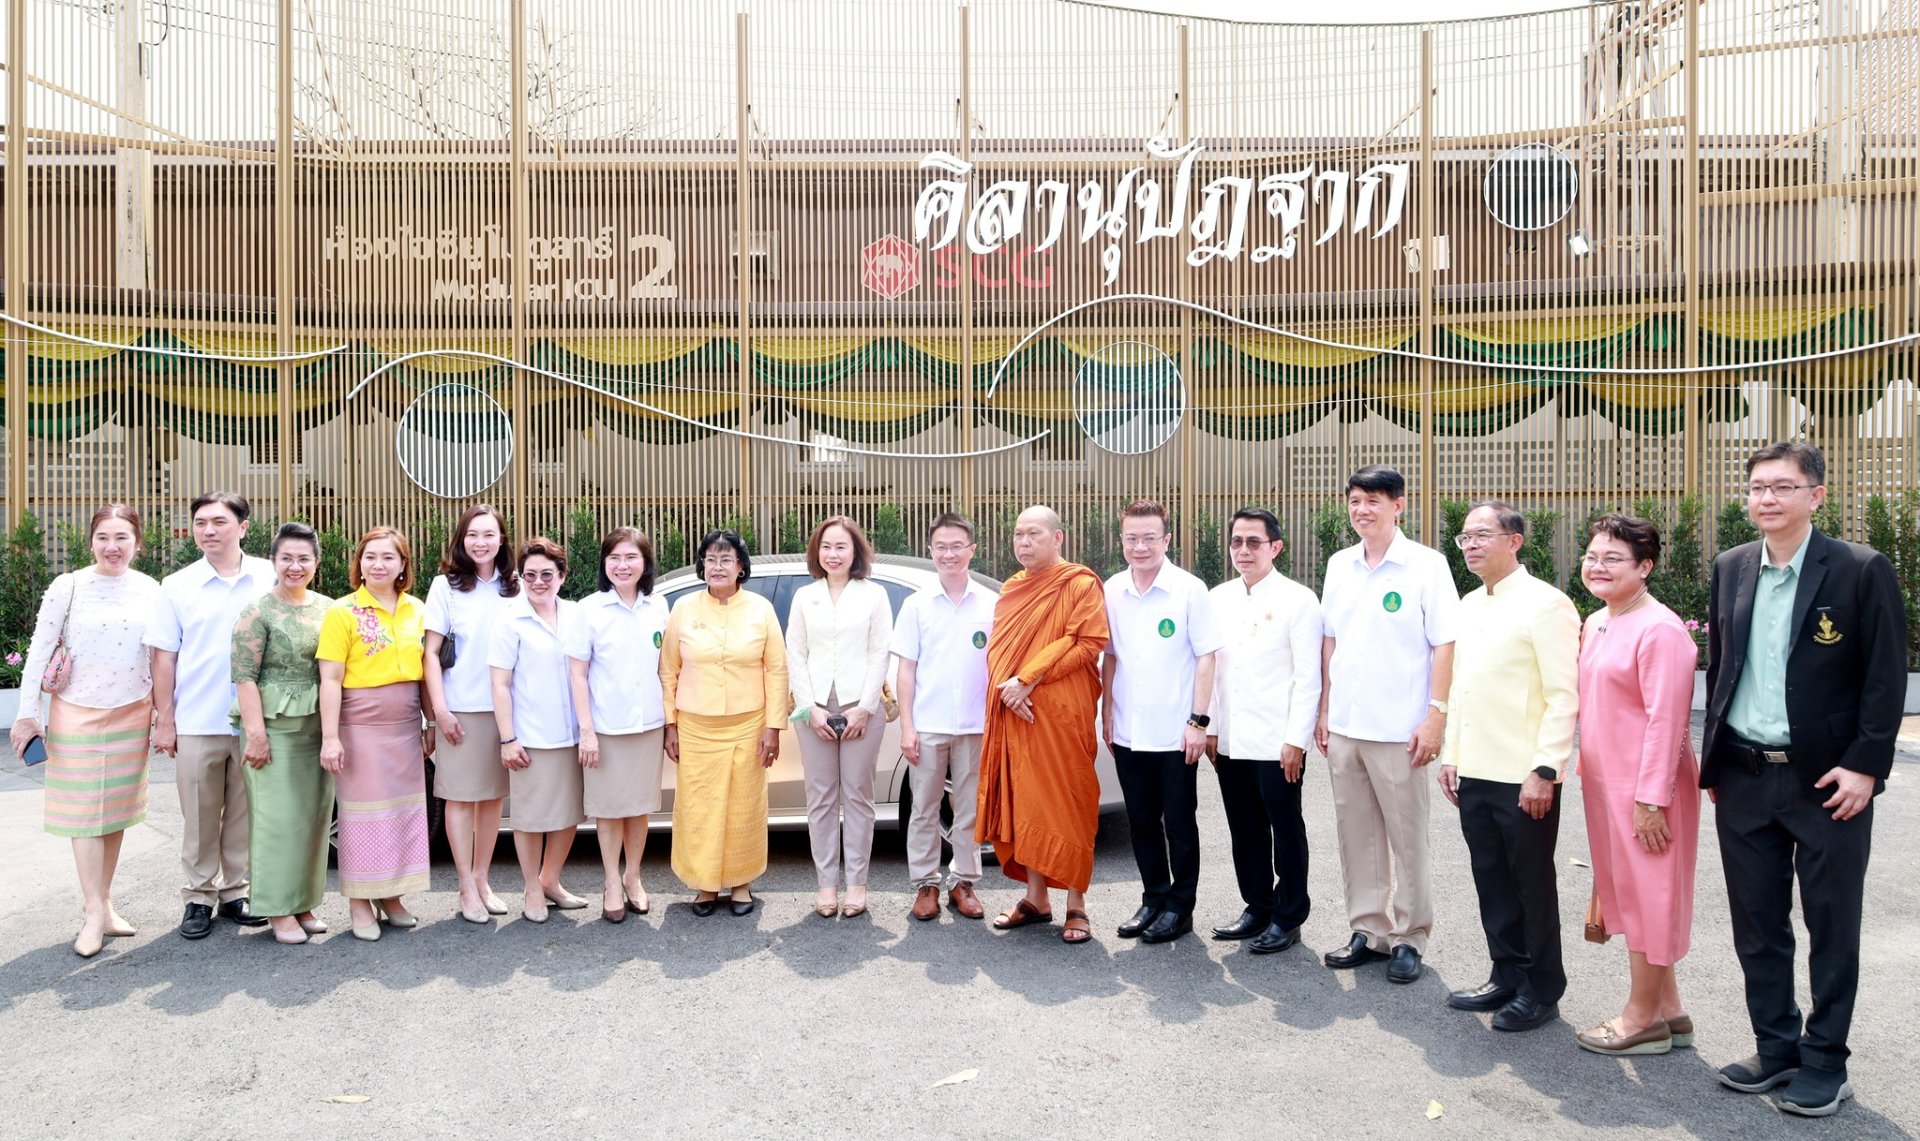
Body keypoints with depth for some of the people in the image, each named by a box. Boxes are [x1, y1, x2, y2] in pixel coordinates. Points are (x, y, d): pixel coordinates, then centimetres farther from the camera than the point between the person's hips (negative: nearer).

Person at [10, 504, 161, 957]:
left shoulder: (150, 590, 2)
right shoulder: (67, 587, -7)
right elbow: (39, 652, -4)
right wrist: (27, 713, -5)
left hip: (131, 716, 3)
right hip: (77, 715, -3)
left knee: (117, 810, 10)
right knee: (86, 812, 1)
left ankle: (102, 902, 22)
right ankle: (94, 914, 7)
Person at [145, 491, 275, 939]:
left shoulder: (270, 578, 2)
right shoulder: (178, 586, 3)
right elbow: (164, 658, 5)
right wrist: (164, 721, 0)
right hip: (196, 725, 0)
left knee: (244, 814, 8)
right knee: (199, 817, 7)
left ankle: (236, 892, 21)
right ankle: (199, 897, 20)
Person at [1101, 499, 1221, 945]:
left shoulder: (1189, 590, -8)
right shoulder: (1111, 591, 4)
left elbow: (1205, 656, -7)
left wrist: (1198, 720, -11)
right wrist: (1107, 715, 8)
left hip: (1175, 733, -4)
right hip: (1127, 732, 4)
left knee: (1179, 823, 8)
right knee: (1141, 822, 14)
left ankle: (1180, 905, 22)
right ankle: (1153, 897, 30)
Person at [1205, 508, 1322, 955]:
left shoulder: (1298, 600, -6)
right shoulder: (1218, 599, 9)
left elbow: (1307, 677, -8)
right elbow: (1210, 667, 11)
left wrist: (1296, 739, -12)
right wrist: (1210, 728, 8)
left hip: (1278, 743, -5)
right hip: (1231, 740, 5)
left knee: (1286, 830, 6)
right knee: (1245, 830, 13)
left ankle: (1288, 917, 20)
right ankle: (1257, 908, 27)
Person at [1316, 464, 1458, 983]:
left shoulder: (1426, 565, -7)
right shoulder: (1339, 565, 9)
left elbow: (1444, 645, -8)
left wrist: (1436, 716, -13)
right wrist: (1324, 709, 11)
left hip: (1399, 730, -5)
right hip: (1344, 727, 5)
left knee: (1407, 838, 6)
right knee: (1356, 835, 13)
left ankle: (1408, 939, 19)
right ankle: (1367, 931, 25)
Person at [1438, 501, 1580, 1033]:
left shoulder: (1545, 604, -11)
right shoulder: (1469, 606, 13)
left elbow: (1564, 695, -14)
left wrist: (1545, 770, -17)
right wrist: (1451, 755, 14)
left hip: (1524, 778, -7)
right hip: (1474, 773, 7)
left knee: (1532, 885, 6)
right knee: (1492, 882, 15)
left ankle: (1542, 991, 21)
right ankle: (1507, 976, 28)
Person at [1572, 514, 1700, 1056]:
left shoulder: (1659, 629, -17)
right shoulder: (1595, 624, 11)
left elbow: (1666, 720, -19)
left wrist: (1651, 797, -20)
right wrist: (1587, 771, 16)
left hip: (1646, 788, -9)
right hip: (1604, 782, 9)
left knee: (1647, 894, 4)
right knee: (1626, 891, 16)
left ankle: (1643, 1019, 18)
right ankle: (1668, 1010, 30)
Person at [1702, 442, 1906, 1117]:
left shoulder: (1862, 571, -7)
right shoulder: (1730, 569, 7)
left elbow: (1887, 678, -7)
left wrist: (1865, 766, -13)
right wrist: (1714, 759, 9)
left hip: (1827, 781, -4)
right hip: (1743, 778, 4)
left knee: (1832, 928, 8)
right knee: (1757, 925, 12)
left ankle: (1824, 1065, 22)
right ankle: (1775, 1049, 27)